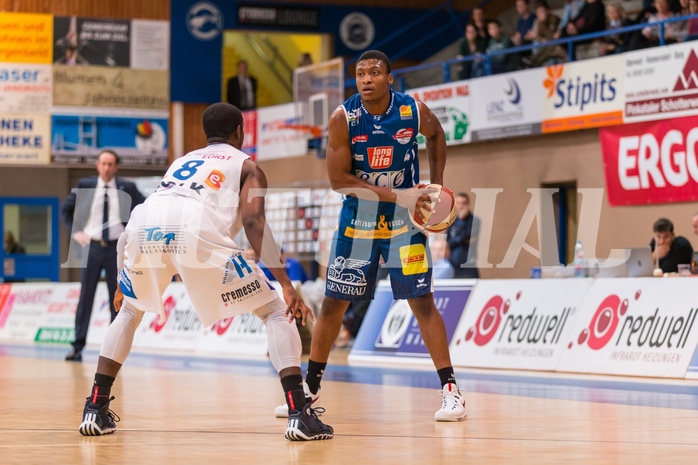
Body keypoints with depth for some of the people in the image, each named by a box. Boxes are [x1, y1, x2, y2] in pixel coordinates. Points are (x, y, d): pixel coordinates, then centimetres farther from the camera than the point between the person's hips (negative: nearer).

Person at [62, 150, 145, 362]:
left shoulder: (127, 188, 0)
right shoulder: (85, 185, 2)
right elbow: (66, 209, 13)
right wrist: (75, 232, 2)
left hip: (116, 247, 0)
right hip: (92, 247, 0)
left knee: (116, 298, 2)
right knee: (86, 297, 0)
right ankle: (78, 347, 2)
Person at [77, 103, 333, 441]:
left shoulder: (182, 161, 40)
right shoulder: (247, 166, 26)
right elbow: (254, 222, 7)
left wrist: (124, 282, 50)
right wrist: (286, 285, 0)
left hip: (143, 226, 4)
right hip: (199, 231, -4)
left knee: (130, 311, 33)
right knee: (276, 311, 10)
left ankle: (95, 411, 24)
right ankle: (300, 415, -4)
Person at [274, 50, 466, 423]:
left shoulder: (414, 111, -13)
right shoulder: (343, 118, -16)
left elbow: (436, 135, 11)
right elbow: (338, 179, -16)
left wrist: (437, 185, 1)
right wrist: (396, 195, -23)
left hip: (404, 219, -1)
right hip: (357, 218, 1)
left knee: (421, 301, -7)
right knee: (334, 303, 5)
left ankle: (450, 390, -3)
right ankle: (310, 387, 20)